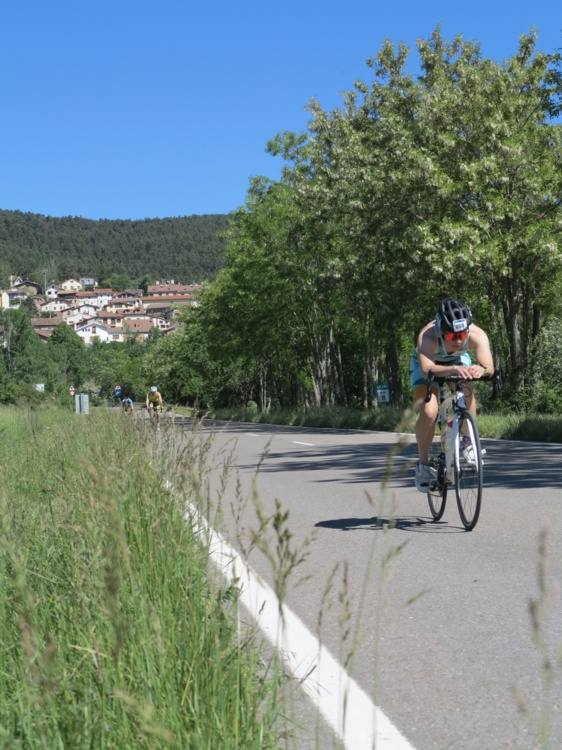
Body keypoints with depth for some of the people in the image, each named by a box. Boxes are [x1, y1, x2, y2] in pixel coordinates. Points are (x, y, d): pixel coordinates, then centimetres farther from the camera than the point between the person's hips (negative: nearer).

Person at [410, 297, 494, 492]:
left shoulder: (477, 335, -36)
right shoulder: (428, 336, -42)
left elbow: (489, 367, -45)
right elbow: (427, 370, -56)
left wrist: (480, 369, -67)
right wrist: (454, 370, -73)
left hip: (459, 360, 3)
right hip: (427, 363, -2)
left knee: (467, 392, -27)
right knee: (428, 412, -25)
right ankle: (423, 464, -4)